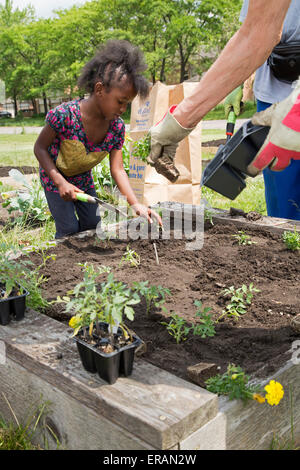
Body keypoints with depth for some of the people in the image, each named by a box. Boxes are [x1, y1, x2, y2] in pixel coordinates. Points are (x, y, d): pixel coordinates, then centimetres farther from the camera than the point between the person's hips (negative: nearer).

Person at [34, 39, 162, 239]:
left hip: (83, 179, 5)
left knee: (92, 226, 11)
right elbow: (40, 148, -21)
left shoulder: (117, 126, -18)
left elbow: (118, 170, -15)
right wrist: (61, 182, -31)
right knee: (69, 230, -5)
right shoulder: (65, 115, -33)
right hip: (55, 178, -5)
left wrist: (136, 204, -25)